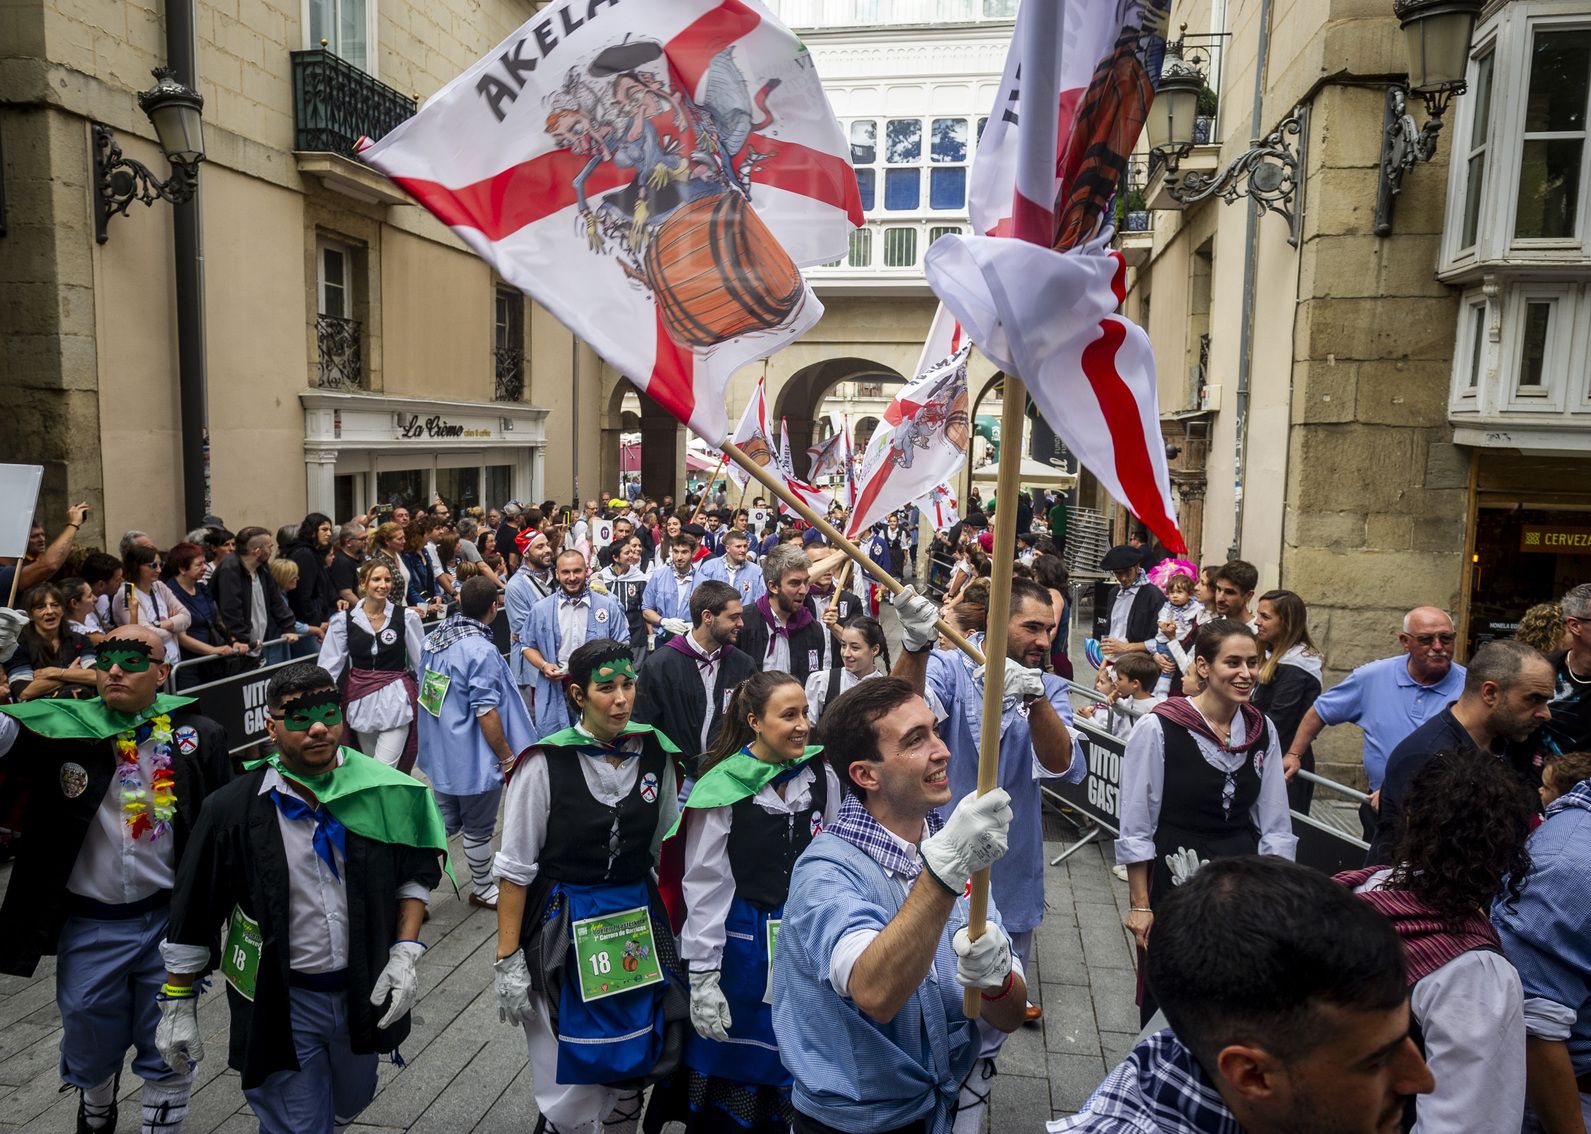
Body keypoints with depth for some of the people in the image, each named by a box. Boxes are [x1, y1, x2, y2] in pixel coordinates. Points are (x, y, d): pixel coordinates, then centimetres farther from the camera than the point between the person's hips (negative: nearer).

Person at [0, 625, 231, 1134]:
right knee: (89, 1046, 23)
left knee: (168, 1051, 13)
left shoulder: (198, 735, -8)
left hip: (169, 920, -1)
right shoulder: (63, 728, -7)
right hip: (88, 925, 2)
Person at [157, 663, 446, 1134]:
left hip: (364, 989, 3)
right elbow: (193, 915, -4)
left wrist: (405, 954, -8)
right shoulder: (234, 808, -14)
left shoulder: (384, 792, -11)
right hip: (280, 1002, -3)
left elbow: (417, 871, 2)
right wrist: (177, 1005, 1)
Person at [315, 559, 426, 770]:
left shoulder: (407, 617, -6)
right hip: (360, 700, 3)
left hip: (395, 701, -3)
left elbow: (421, 663, 1)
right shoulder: (344, 619, -2)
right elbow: (328, 666, 0)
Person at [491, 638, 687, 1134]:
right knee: (572, 1079, 6)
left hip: (638, 923, 4)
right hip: (563, 929, -4)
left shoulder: (655, 753, -3)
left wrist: (675, 927, 9)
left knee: (634, 1063, 17)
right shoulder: (545, 763, -16)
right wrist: (508, 960, -9)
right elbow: (515, 870, -10)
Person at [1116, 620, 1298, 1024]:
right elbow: (1136, 828, -8)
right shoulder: (1159, 729, -14)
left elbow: (1276, 827, 7)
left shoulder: (1262, 730, 1)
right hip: (1174, 881, -4)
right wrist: (1140, 904, -6)